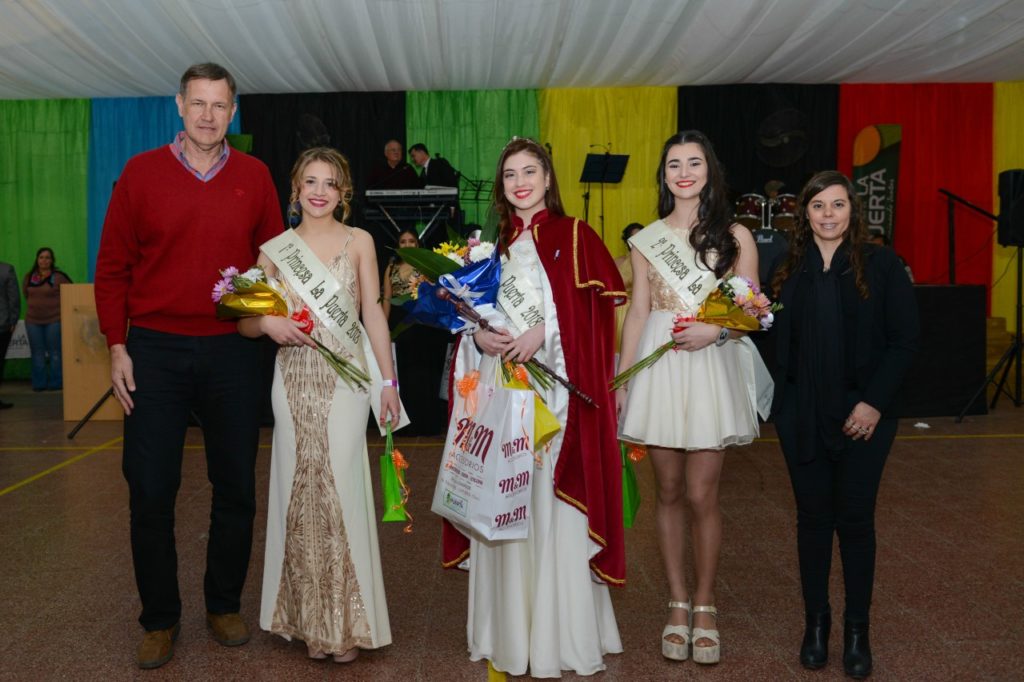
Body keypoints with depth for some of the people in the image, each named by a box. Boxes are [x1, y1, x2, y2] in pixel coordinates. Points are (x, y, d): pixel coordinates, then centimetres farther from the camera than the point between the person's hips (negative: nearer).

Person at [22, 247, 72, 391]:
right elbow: (26, 293, 21)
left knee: (55, 352, -1)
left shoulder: (58, 277, -6)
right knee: (37, 353, 6)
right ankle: (39, 383, 12)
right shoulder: (29, 277, 7)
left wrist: (58, 305, 3)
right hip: (33, 320, 4)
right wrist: (34, 305, 15)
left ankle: (56, 383, 5)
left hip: (54, 320, -4)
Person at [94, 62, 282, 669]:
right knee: (150, 491, 3)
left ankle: (225, 605, 28)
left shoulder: (255, 177, 4)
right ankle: (160, 619, 20)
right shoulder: (141, 173, 1)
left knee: (237, 487, 9)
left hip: (232, 352, 1)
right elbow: (112, 267, 3)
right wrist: (117, 346, -2)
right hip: (155, 351, -1)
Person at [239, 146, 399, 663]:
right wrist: (269, 323, -12)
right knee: (298, 490, 4)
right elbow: (246, 322, 10)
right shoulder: (275, 249, 8)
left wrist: (389, 379, -2)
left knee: (341, 487, -4)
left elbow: (373, 312, 3)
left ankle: (347, 622, 11)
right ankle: (310, 619, 19)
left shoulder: (359, 241, 5)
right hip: (295, 381, 2)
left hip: (345, 378, -2)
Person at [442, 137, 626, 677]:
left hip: (553, 386, -4)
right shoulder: (491, 243, 16)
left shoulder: (574, 236, 3)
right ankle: (508, 632, 18)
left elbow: (596, 306, -6)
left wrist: (542, 333, -17)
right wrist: (479, 336, -6)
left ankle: (559, 636, 10)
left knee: (552, 505, -3)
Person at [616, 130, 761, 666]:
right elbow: (637, 312, 9)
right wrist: (620, 380, 5)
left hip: (711, 367, -1)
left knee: (701, 496, -2)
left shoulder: (734, 235, 4)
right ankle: (678, 602, 22)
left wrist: (715, 331, -15)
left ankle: (704, 603, 18)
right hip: (658, 366, 2)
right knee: (669, 493, 8)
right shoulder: (646, 238, 9)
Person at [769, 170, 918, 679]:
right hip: (801, 416, 2)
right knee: (812, 517, 10)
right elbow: (778, 340, 8)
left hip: (862, 416, -2)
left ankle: (857, 628, 20)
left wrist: (874, 401, -12)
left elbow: (904, 340, -5)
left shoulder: (881, 265, -2)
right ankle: (816, 621, 24)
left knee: (855, 519, 5)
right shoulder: (789, 268, 5)